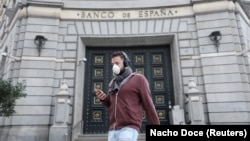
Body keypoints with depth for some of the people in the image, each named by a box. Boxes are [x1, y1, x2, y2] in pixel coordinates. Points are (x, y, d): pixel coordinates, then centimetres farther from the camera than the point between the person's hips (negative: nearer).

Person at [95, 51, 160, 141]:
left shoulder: (139, 79, -1)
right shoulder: (114, 82, 18)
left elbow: (148, 105, -3)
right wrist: (103, 98, 3)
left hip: (129, 129, -7)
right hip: (114, 130, 7)